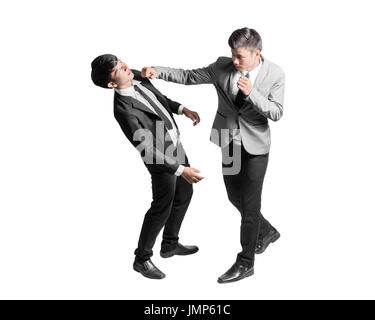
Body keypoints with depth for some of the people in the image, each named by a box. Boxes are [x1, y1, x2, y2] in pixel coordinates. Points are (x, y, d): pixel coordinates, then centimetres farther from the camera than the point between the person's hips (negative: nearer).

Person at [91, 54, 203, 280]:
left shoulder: (136, 76, -8)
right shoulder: (124, 110, -33)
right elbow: (147, 150, -32)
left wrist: (183, 109, 3)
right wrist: (180, 170, -35)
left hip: (174, 144, 8)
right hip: (161, 158, -8)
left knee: (184, 194, 19)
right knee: (162, 208, 3)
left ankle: (170, 244, 37)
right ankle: (142, 259, 23)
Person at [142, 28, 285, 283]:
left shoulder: (275, 74, -13)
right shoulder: (223, 66, -7)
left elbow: (276, 113, -16)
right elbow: (189, 76, -3)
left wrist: (251, 93, -30)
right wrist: (158, 71, -15)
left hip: (256, 147, -4)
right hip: (230, 143, 4)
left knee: (250, 203, -1)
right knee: (235, 197, 16)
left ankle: (245, 263, 14)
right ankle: (267, 232, 44)